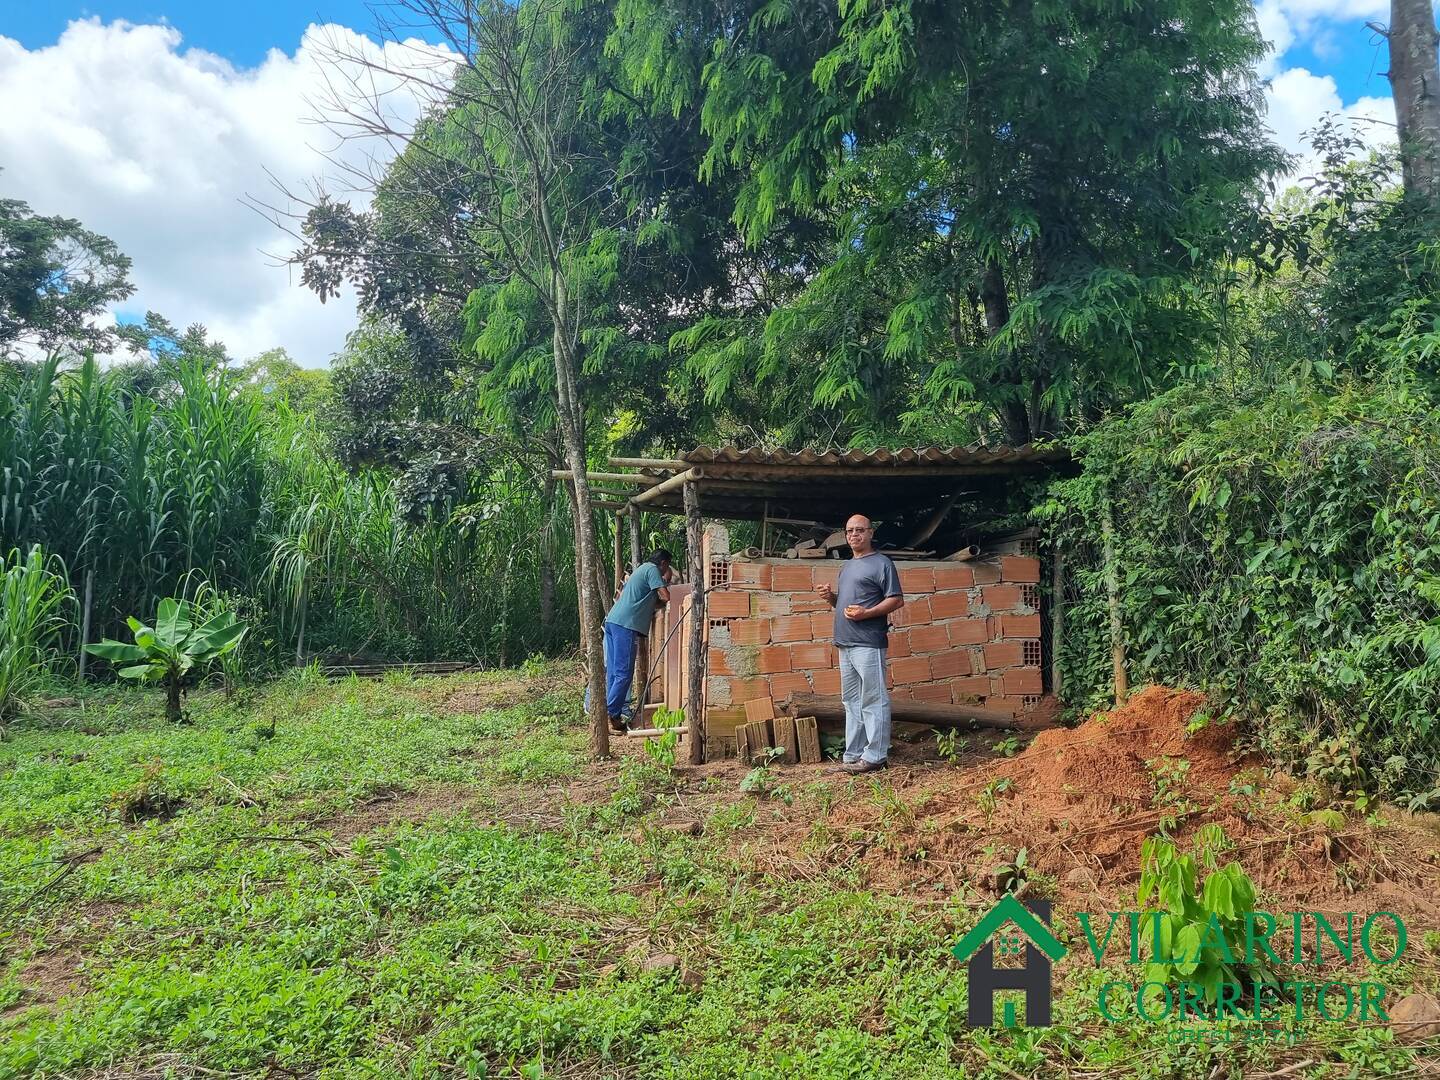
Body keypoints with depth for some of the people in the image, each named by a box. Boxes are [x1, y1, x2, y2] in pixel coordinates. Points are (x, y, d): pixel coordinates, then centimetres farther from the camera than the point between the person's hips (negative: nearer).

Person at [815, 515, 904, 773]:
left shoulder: (881, 563, -3)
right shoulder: (846, 566, 21)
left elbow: (897, 600, -8)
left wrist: (866, 613, -19)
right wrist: (830, 597, 7)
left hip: (869, 644, -8)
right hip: (845, 644, 9)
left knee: (873, 701, -5)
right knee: (851, 701, 11)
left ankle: (875, 755, -2)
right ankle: (853, 754, 16)